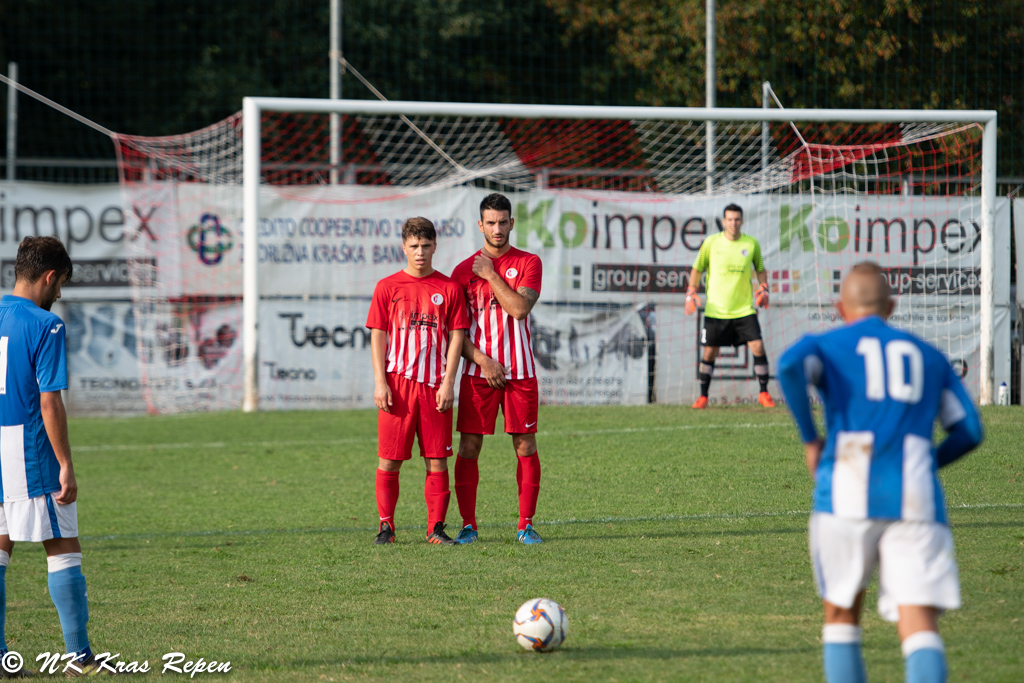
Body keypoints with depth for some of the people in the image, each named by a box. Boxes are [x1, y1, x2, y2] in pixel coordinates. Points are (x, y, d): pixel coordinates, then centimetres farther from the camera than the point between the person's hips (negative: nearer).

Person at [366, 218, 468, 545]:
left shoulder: (449, 288, 6)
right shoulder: (388, 287, 5)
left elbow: (456, 335, 4)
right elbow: (378, 336, 4)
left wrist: (448, 382, -5)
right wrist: (380, 382, -6)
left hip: (434, 387, 0)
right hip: (397, 384, 0)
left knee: (437, 459, 0)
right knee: (389, 459, -1)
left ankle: (436, 527, 6)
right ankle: (386, 526, 8)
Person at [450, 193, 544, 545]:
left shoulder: (528, 263, 4)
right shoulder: (464, 270, 6)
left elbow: (519, 308, -12)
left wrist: (491, 274, -8)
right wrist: (482, 360, -8)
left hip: (520, 371, 0)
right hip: (479, 371, 0)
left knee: (526, 446, -1)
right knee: (469, 446, -3)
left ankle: (526, 525, 6)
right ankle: (468, 525, 3)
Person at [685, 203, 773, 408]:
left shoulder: (751, 244, 1)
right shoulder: (711, 243, -2)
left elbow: (760, 269, 16)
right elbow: (697, 268, 9)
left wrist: (763, 289, 1)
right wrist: (691, 292, -1)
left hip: (744, 310, 0)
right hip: (715, 311, 0)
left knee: (758, 348, -10)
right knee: (709, 353, 2)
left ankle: (764, 393, 5)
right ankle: (703, 396, 18)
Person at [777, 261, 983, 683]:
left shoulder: (824, 345, 14)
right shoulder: (927, 356, 23)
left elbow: (790, 365, -10)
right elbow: (969, 430, 17)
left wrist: (810, 440, -1)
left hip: (850, 494, -1)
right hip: (916, 500, 1)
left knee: (842, 616, 19)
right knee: (920, 628, -9)